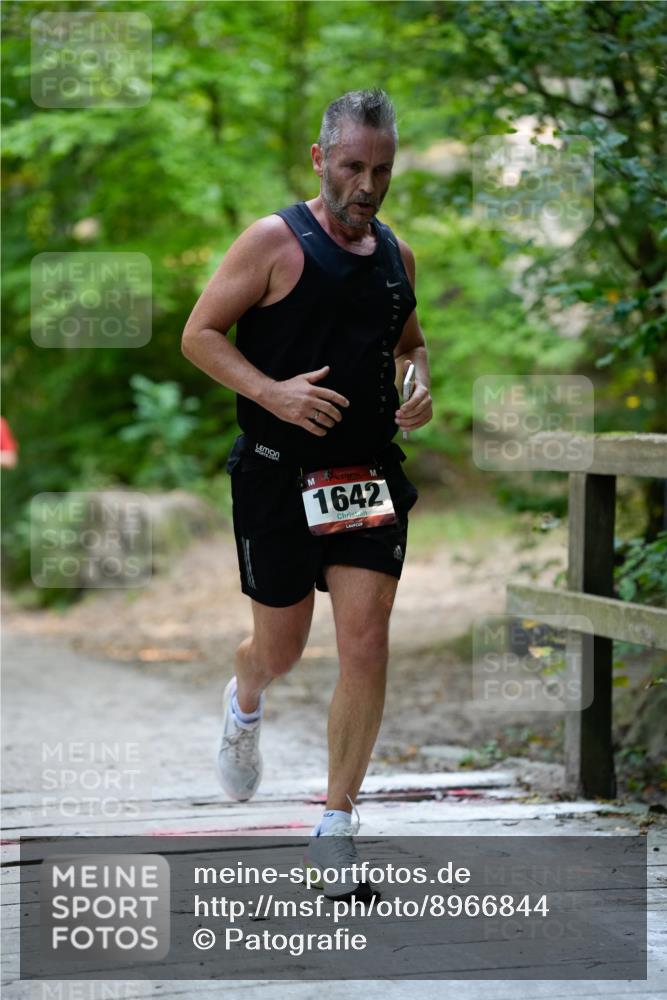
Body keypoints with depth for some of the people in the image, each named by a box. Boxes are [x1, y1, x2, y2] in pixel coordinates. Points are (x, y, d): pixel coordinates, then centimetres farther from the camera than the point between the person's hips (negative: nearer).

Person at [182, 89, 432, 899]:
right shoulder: (275, 241, -8)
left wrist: (419, 386, 4)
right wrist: (271, 391, -21)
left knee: (365, 643, -7)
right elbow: (199, 333, -7)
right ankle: (244, 706, 47)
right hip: (278, 474, -4)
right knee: (281, 646, 8)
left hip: (369, 472, 4)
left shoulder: (396, 256, 9)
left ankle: (335, 829, 3)